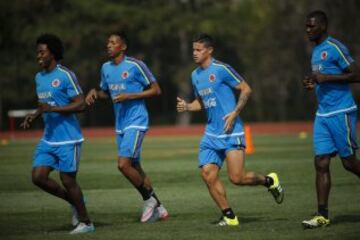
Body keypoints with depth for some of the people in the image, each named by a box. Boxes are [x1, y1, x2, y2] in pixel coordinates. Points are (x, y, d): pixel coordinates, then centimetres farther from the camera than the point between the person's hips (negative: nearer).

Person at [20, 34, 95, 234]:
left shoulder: (65, 75, -13)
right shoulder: (39, 78, 13)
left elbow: (80, 105, -15)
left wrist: (52, 109, -23)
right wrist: (34, 116, 6)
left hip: (68, 139, -8)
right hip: (48, 139, 8)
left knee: (68, 181, -3)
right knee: (38, 177, -1)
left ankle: (86, 222, 12)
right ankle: (75, 201, 19)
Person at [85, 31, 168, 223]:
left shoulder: (135, 65, -11)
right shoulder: (106, 68, 10)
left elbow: (155, 90, -8)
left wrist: (129, 96, -17)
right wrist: (95, 93, 2)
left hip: (136, 122, -8)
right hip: (120, 125, 8)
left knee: (123, 164, -18)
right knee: (134, 168, 9)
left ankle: (149, 199, 2)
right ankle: (157, 208, 20)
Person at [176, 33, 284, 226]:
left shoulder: (221, 69, -9)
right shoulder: (195, 75, 13)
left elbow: (246, 89, -7)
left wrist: (235, 113, -16)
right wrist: (187, 106, 5)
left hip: (231, 132, -7)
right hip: (211, 134, 7)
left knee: (236, 178, -12)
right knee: (208, 173, -6)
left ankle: (269, 181, 17)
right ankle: (229, 216, 5)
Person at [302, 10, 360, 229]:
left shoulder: (335, 48, -12)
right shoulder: (316, 51, 16)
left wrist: (326, 78, -21)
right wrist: (314, 83, 9)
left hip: (341, 112, -8)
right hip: (323, 114, 8)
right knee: (321, 163, 0)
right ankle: (322, 215, -1)